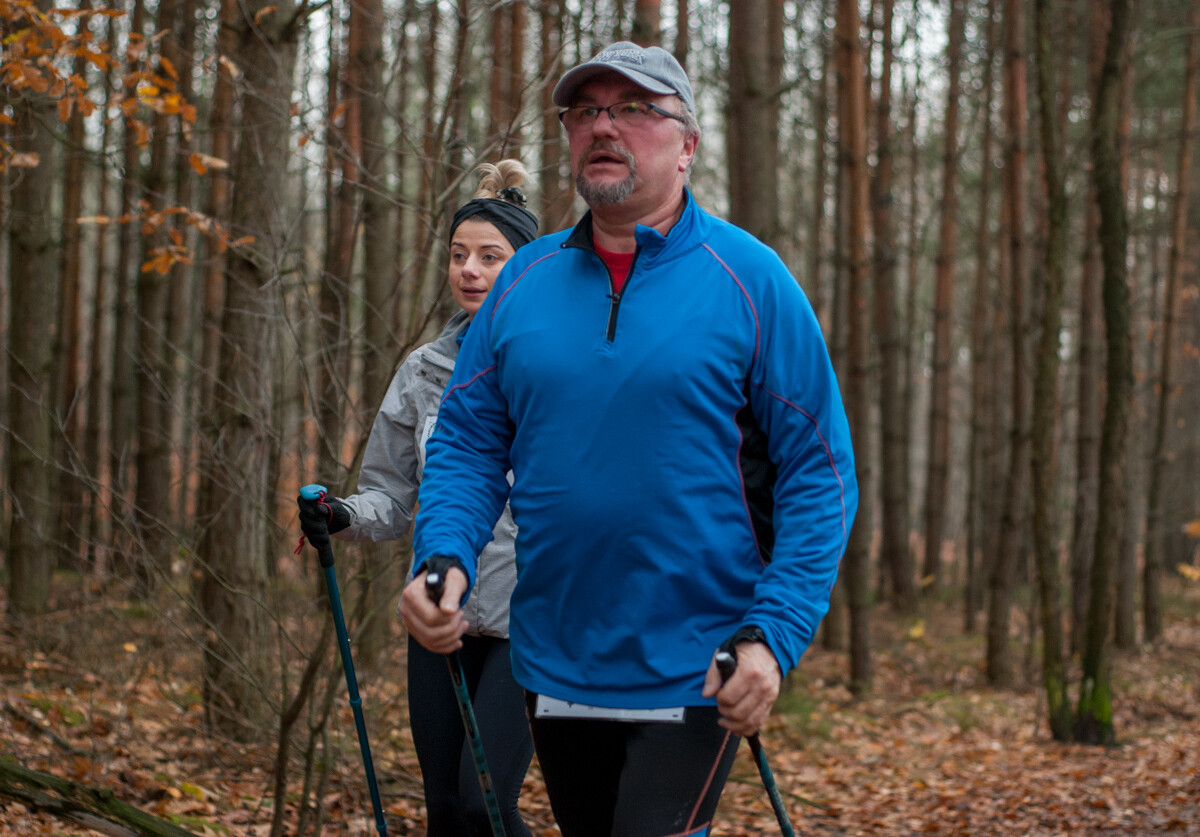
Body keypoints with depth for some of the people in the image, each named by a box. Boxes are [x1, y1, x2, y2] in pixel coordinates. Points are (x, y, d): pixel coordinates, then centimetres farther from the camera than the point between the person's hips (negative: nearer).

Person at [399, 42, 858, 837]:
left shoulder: (748, 279, -6)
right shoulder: (526, 280, 6)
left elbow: (819, 473, -7)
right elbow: (469, 442, 9)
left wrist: (773, 637, -17)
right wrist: (443, 559, -11)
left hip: (697, 679, -5)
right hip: (554, 671, 5)